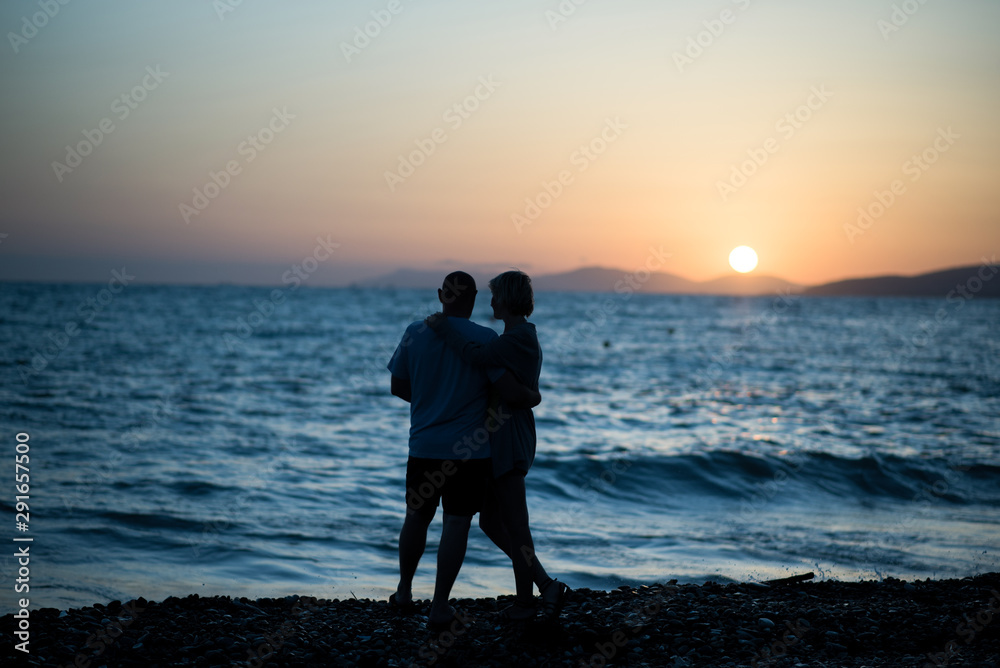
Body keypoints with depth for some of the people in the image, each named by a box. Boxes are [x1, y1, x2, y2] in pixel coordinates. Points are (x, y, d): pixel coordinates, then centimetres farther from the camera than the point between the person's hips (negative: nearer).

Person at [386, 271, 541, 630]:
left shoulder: (416, 333, -1)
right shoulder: (484, 339, -11)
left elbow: (398, 386, 8)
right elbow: (512, 392, -16)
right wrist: (534, 397, 6)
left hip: (424, 446, 3)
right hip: (469, 450, -3)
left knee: (417, 516, 19)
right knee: (456, 524, 3)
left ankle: (404, 591, 32)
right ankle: (439, 607, 5)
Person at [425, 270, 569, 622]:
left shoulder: (519, 338, -17)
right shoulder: (522, 337, 17)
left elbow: (478, 355, -33)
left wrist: (444, 326, -21)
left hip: (508, 443, -11)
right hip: (502, 442, 11)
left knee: (515, 527, -2)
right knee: (491, 522, 15)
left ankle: (525, 602, 6)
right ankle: (546, 586, 16)